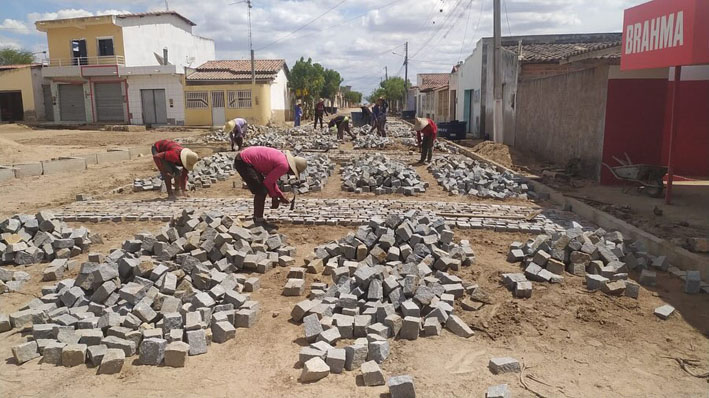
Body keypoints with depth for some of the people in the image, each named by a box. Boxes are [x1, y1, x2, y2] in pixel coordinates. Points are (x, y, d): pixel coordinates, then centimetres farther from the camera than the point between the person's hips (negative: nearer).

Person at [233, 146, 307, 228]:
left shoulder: (281, 157, 13)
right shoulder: (284, 166, -17)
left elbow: (271, 180, 19)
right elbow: (267, 181, -13)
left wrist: (281, 196, 20)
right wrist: (274, 197, 2)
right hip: (243, 162, -11)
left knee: (261, 190, 16)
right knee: (261, 191, -9)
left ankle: (257, 218, 24)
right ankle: (259, 221, -1)